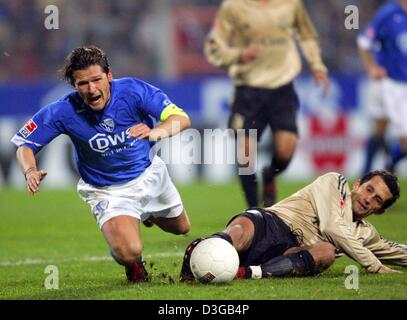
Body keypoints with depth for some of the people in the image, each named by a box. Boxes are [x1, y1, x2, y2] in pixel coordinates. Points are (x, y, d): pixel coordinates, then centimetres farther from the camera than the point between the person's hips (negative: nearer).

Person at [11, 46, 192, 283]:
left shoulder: (133, 90, -26)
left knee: (181, 228, 25)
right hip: (107, 191, -3)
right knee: (129, 252, -26)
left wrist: (158, 131, -51)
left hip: (149, 173, 3)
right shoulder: (63, 112, -26)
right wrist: (30, 171, -37)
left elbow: (181, 118, -29)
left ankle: (147, 214, 60)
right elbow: (24, 144, -15)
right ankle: (133, 263, 14)